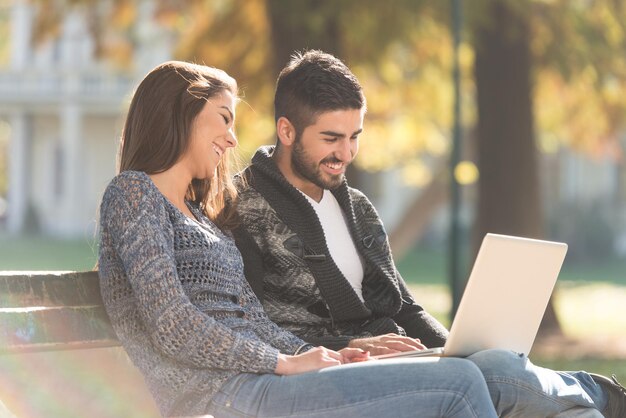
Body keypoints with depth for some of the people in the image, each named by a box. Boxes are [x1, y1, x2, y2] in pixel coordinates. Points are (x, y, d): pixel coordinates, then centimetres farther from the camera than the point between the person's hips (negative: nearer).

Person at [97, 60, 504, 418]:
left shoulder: (201, 213, 27)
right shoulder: (133, 193, -1)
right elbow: (176, 330, -12)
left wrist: (319, 356, -2)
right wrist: (287, 363, -9)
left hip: (250, 381, 9)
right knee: (460, 383, -16)